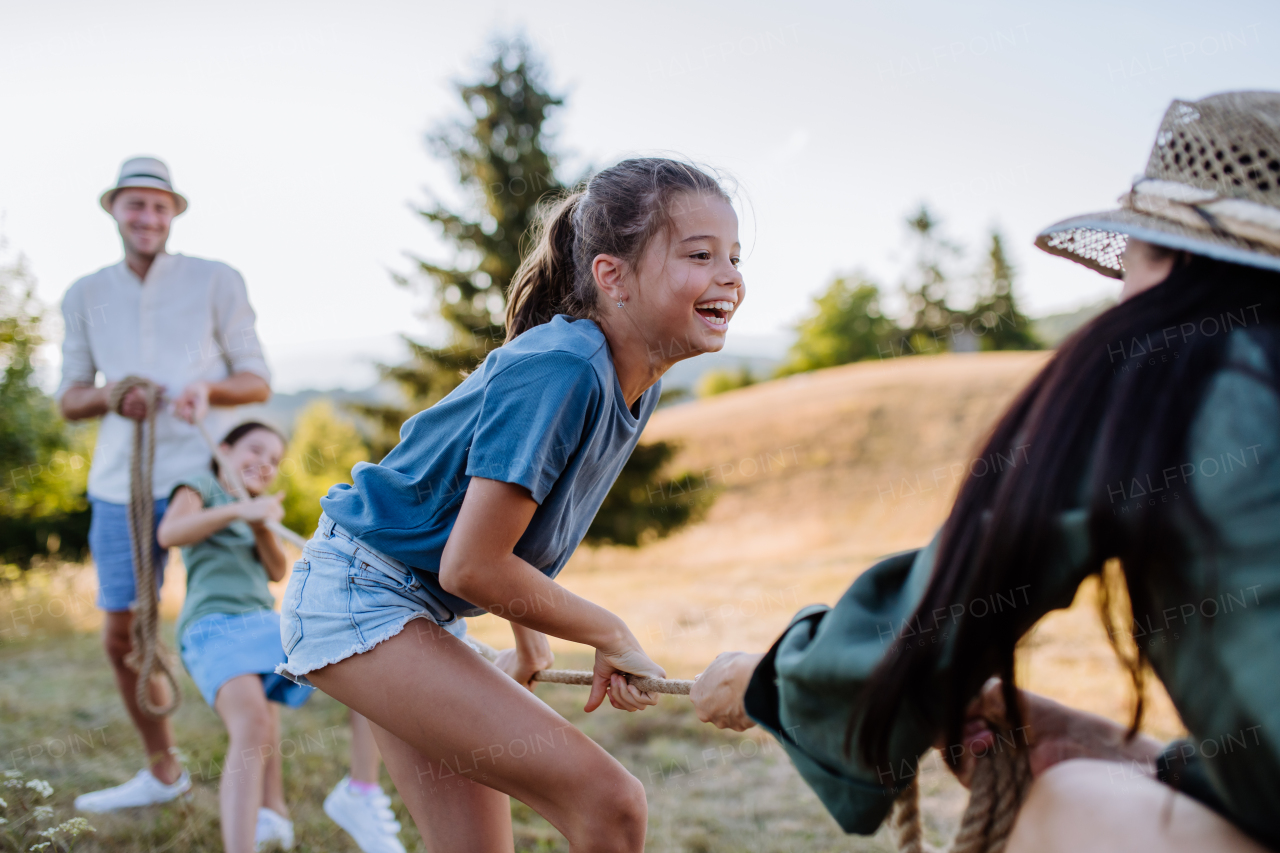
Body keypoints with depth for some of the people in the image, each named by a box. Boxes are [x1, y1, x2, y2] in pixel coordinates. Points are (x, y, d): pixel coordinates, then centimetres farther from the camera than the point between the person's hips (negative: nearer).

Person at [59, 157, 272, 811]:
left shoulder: (217, 282, 2)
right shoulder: (84, 297, 12)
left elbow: (259, 381, 2)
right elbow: (69, 399, 13)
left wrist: (208, 390, -20)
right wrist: (112, 397, -10)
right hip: (121, 484, 4)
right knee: (121, 634, 8)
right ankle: (162, 771, 28)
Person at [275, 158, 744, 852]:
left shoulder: (636, 382, 2)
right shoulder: (560, 370, -26)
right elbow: (472, 567, -25)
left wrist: (527, 642, 20)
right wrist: (613, 638, -13)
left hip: (427, 612, 9)